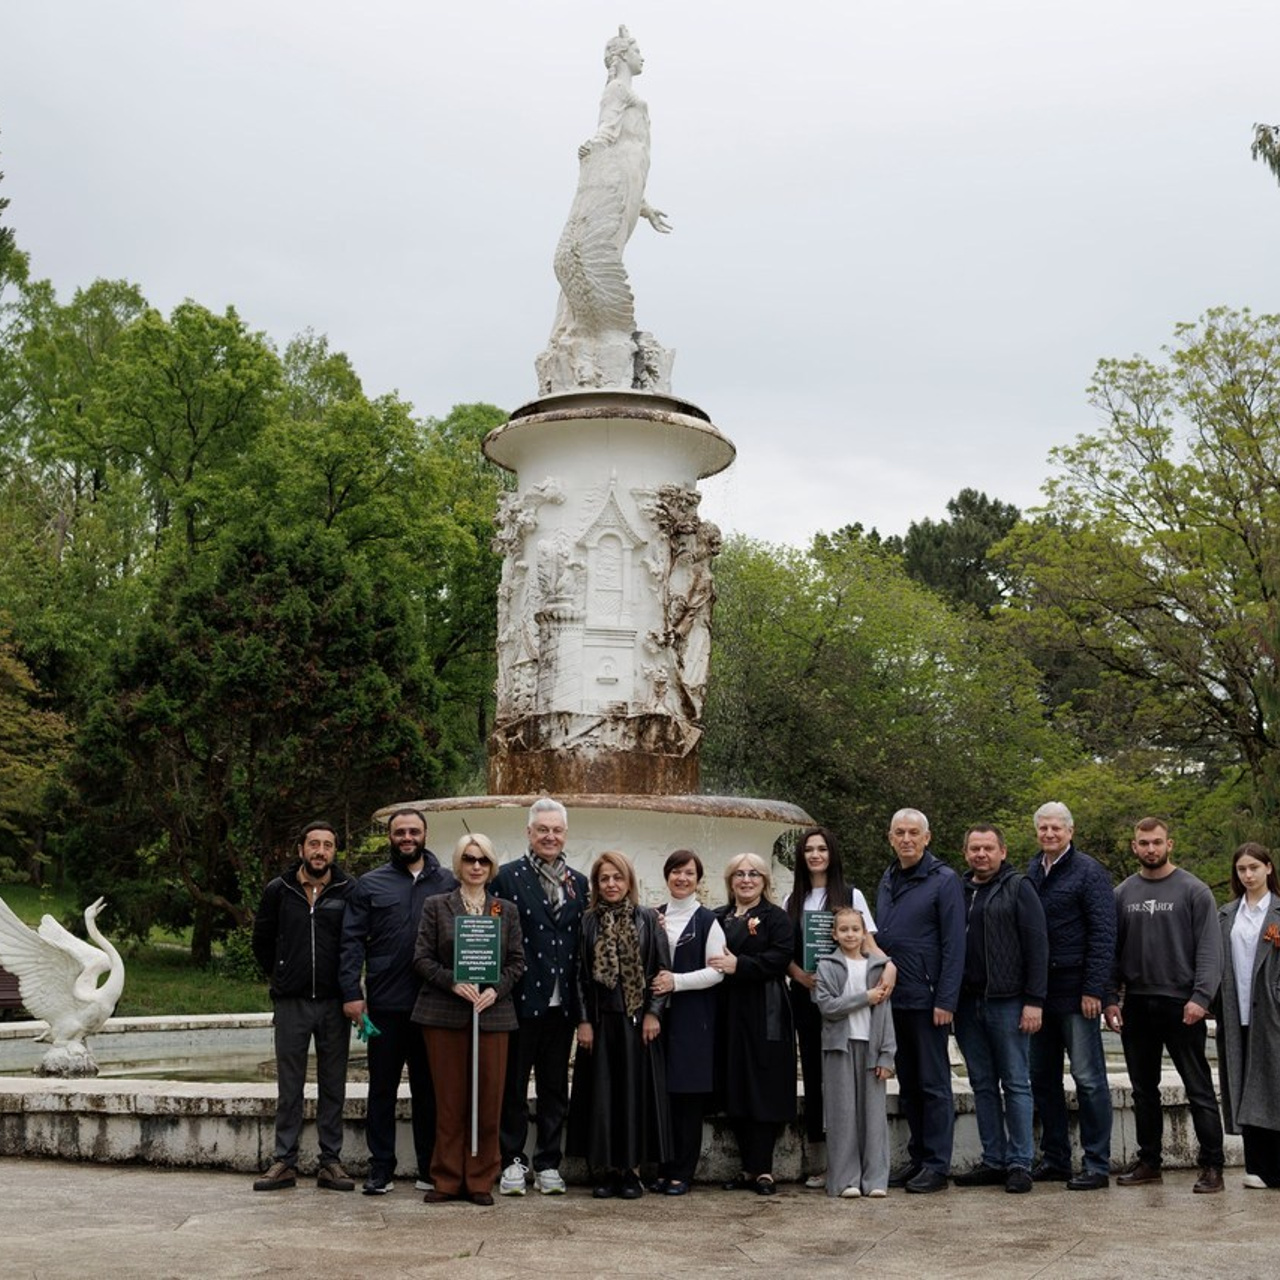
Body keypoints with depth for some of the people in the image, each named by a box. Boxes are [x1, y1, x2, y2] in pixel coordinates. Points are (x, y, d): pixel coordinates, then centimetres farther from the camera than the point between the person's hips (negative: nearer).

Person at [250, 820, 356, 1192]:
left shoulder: (349, 891, -2)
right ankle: (284, 1162, 12)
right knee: (289, 1088, 5)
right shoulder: (278, 891, 3)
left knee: (333, 1088, 5)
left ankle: (330, 1162, 12)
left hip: (333, 1004, -1)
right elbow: (262, 941, 16)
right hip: (291, 1004, 1)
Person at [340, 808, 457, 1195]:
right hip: (385, 1004, 0)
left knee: (429, 1089, 8)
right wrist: (352, 993, -7)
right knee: (382, 1090, 6)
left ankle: (431, 1169, 16)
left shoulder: (449, 884, 7)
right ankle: (381, 1168, 14)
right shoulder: (370, 885, 6)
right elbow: (352, 942, 2)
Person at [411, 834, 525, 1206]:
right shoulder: (436, 906, 6)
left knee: (488, 1099, 0)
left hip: (493, 1013, 1)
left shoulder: (506, 910, 11)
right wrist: (453, 982, -14)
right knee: (449, 1100, 1)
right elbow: (422, 958, 1)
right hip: (444, 1014, -1)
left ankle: (481, 1179, 10)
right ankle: (447, 1179, 10)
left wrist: (496, 989, -8)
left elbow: (517, 961, 9)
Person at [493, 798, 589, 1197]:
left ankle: (548, 1164, 19)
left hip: (562, 1003, 4)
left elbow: (584, 943, 11)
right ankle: (512, 1162, 15)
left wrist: (582, 1001, 4)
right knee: (513, 1086, 6)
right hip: (521, 1000, -4)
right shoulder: (507, 878, -3)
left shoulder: (579, 883, 11)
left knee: (555, 1088, 10)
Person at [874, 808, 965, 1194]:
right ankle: (917, 1157, 22)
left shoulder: (943, 880, -7)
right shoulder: (887, 880, 13)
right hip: (892, 999, 7)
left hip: (926, 999, -7)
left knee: (933, 1084, 0)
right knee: (907, 1084, 13)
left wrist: (946, 1000, -16)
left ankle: (937, 1165, 6)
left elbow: (954, 945, -11)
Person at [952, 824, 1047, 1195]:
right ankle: (993, 1161, 16)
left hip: (1007, 1002, -5)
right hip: (967, 1003, 5)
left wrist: (1034, 1001, -12)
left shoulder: (1018, 889, -1)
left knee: (1015, 1084, 0)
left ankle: (1019, 1163, 4)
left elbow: (1037, 946, -6)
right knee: (983, 1085, 9)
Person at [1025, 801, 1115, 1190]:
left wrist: (1093, 990, -16)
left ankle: (1097, 1165, 3)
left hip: (1074, 992, -7)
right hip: (1038, 993, 7)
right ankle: (1054, 1158, 21)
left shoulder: (1088, 872, -6)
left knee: (1088, 1077, -2)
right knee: (1042, 1078, 11)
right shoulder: (1031, 873, 13)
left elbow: (1104, 934, -10)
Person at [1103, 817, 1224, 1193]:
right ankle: (1149, 1161, 22)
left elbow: (1210, 949, -8)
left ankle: (1211, 1166, 4)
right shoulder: (1123, 894, 9)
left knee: (1199, 1090, -1)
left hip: (1180, 1005, -4)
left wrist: (1201, 996, -18)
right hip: (1136, 1006, 5)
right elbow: (1112, 950, 11)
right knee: (1144, 1090, 12)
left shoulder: (1194, 891, -3)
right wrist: (1110, 998, 3)